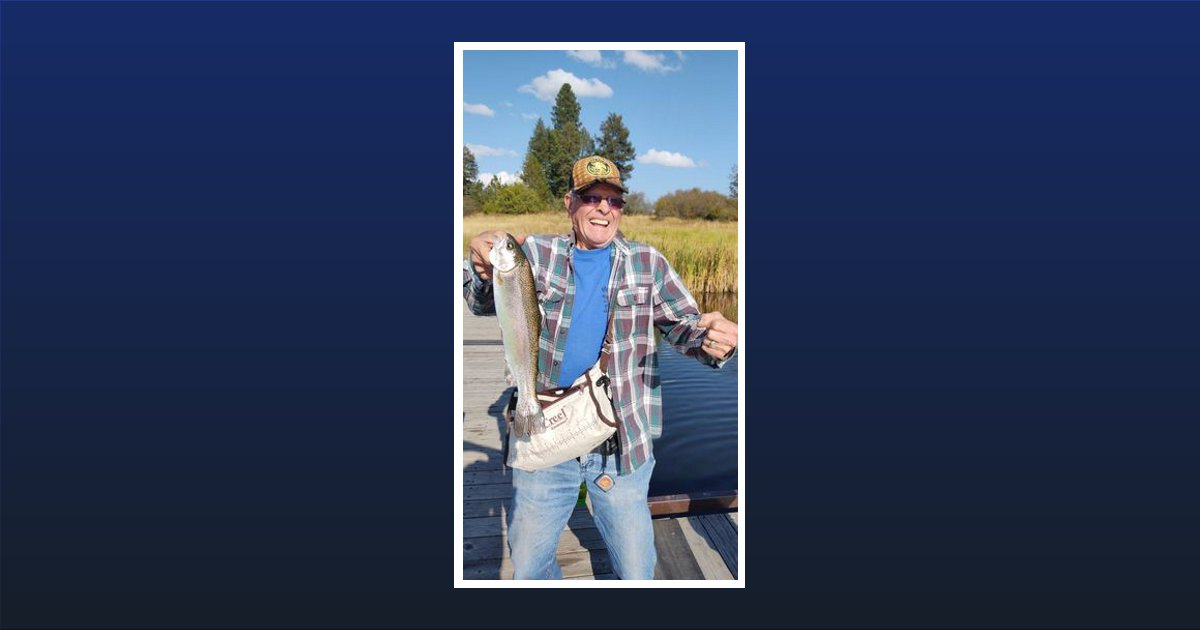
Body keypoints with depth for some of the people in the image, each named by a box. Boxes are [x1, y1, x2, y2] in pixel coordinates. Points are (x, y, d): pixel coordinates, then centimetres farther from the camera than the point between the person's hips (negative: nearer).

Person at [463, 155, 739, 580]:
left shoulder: (647, 263, 2)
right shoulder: (537, 253, -1)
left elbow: (684, 323, 0)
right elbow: (485, 303, -13)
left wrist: (711, 338, -25)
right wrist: (485, 271, -38)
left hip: (624, 445, 0)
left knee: (636, 571, 10)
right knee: (527, 566, 15)